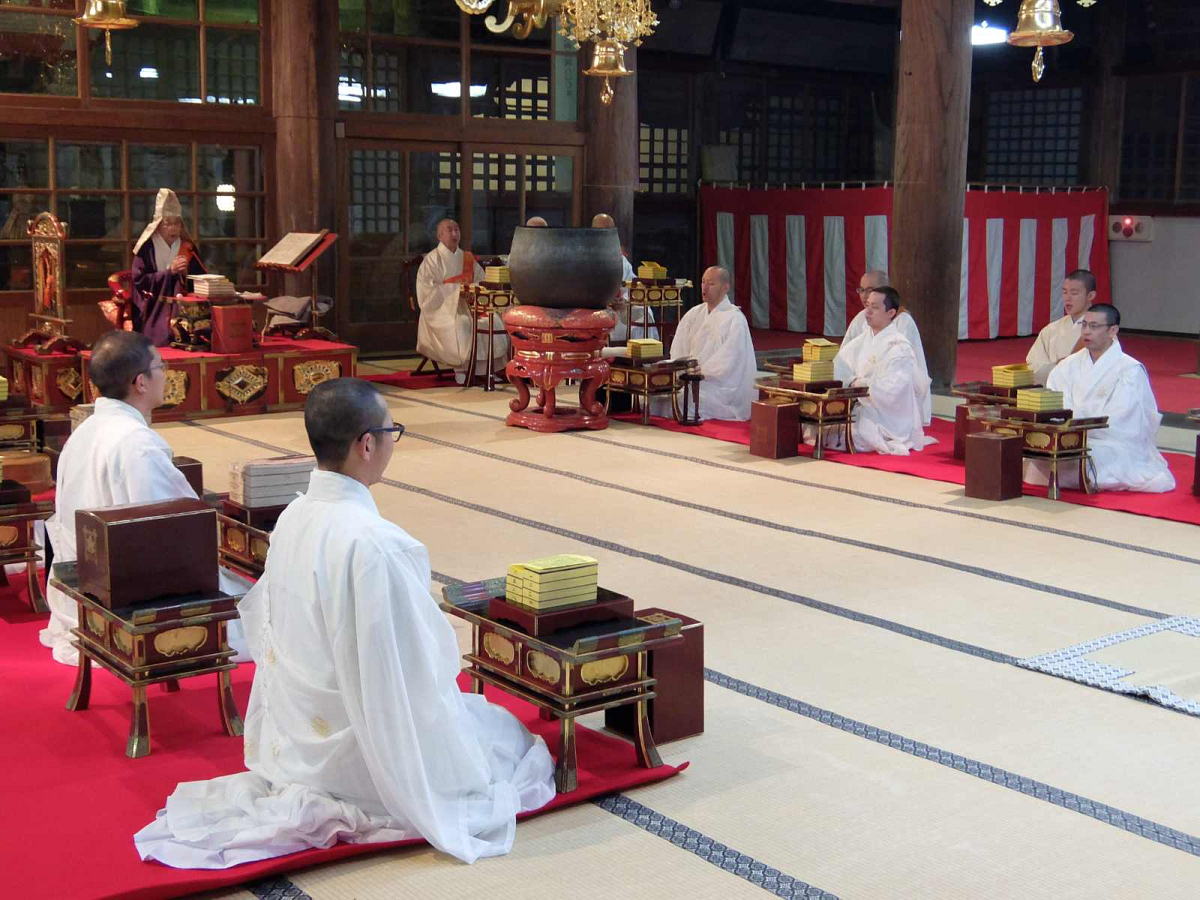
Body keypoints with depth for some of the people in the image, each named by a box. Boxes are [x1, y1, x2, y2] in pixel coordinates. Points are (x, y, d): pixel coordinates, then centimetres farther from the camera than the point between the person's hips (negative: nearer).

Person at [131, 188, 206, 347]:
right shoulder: (147, 248, 0)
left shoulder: (188, 248, 10)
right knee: (160, 348, -16)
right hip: (155, 314, -2)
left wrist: (186, 273, -11)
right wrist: (169, 271, -13)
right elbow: (140, 280, -6)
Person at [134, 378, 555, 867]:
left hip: (294, 737, 8)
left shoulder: (292, 518, -3)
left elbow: (270, 634, 7)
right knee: (509, 734, 15)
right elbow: (399, 673, -24)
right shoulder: (369, 542, -29)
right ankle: (349, 807, 12)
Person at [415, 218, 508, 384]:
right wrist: (456, 289, -20)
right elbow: (427, 290, -14)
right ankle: (460, 368, -19)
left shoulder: (467, 258, 12)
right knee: (462, 325, -34)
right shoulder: (431, 259, -5)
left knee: (493, 321, -17)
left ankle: (488, 367, -10)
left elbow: (481, 280, 12)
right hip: (441, 307, -5)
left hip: (467, 305, 5)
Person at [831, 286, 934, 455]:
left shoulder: (900, 347, -15)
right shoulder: (862, 341, 8)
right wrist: (852, 381, -17)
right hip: (863, 407, 7)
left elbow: (891, 390, -22)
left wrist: (860, 383, -11)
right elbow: (838, 369, 2)